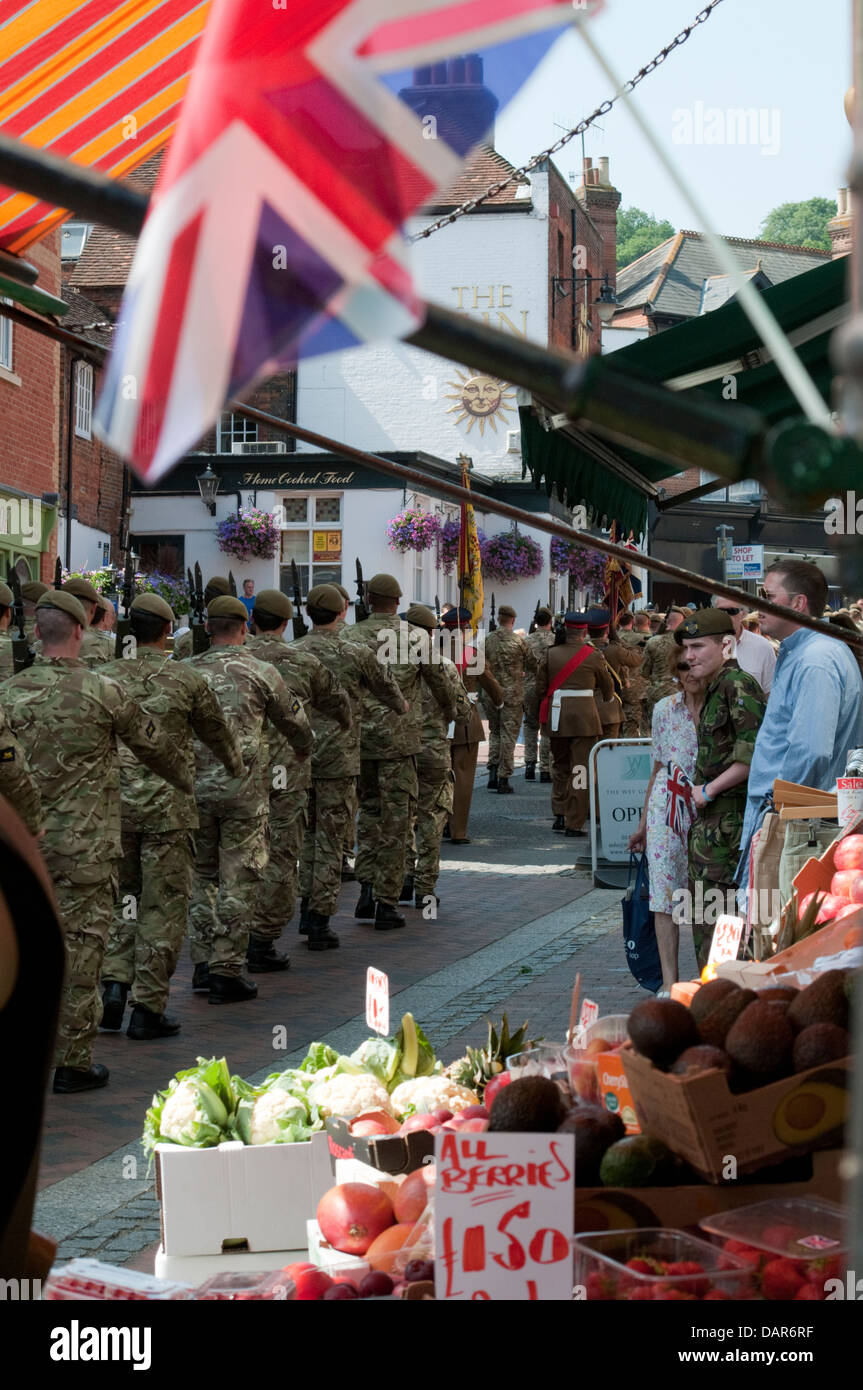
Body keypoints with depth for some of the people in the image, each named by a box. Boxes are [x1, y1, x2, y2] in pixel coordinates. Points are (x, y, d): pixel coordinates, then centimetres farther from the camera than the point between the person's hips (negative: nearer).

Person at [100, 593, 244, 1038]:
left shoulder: (107, 677, 0)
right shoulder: (186, 680, -5)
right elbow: (219, 734, 9)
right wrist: (237, 769, 29)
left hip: (115, 803, 3)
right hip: (168, 807, -3)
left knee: (120, 896, 18)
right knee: (163, 905, 4)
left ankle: (114, 983, 5)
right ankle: (147, 1008, 5)